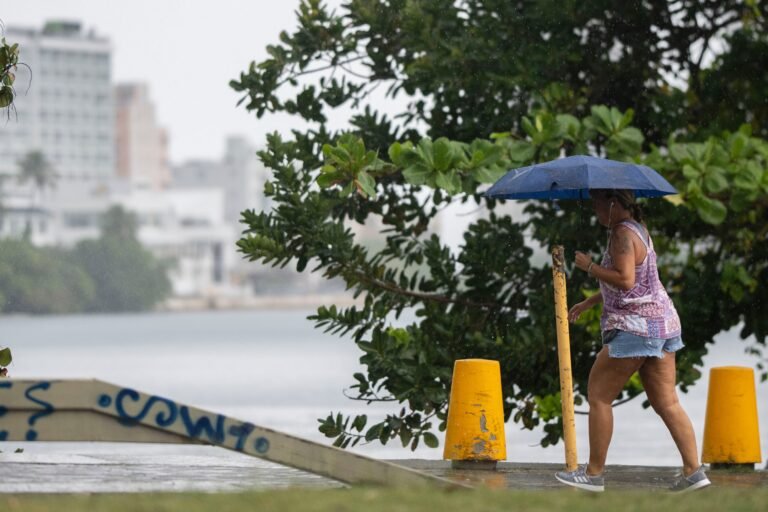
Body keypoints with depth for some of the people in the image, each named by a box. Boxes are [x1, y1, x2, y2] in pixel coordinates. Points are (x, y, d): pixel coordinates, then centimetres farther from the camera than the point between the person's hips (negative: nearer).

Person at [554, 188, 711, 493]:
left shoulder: (623, 234, -15)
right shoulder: (637, 229, 16)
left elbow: (625, 281, -26)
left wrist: (589, 267, -15)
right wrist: (588, 304, 27)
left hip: (635, 327, -10)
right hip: (662, 322, 10)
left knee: (598, 396, 1)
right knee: (666, 402, 6)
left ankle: (594, 473, 4)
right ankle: (693, 471, -1)